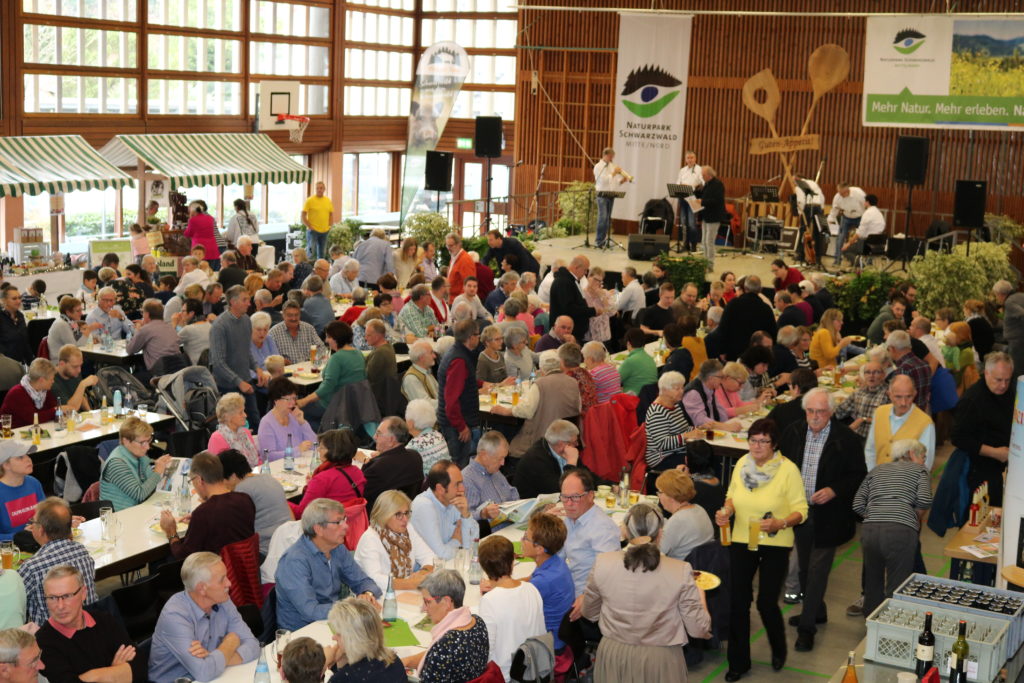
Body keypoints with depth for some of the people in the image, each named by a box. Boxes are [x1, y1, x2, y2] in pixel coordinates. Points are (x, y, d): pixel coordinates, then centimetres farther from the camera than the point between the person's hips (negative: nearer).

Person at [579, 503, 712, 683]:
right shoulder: (681, 571, -18)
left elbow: (589, 613, 4)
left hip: (613, 656, 1)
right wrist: (700, 596, 9)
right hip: (660, 660, -1)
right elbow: (698, 630, -9)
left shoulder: (603, 563, -12)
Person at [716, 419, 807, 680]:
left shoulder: (788, 469, -14)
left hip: (775, 545, -4)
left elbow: (800, 510, -11)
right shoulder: (742, 464, -1)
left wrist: (780, 523, -28)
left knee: (766, 603, 1)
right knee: (738, 602, 5)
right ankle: (738, 661, 21)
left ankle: (779, 650, 32)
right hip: (741, 541, 4)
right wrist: (726, 511, -6)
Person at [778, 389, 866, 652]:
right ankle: (816, 612, 38)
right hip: (799, 511, 5)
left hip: (827, 516, -5)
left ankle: (807, 627, 3)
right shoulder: (793, 432, 1)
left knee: (817, 570, -4)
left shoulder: (847, 439, -12)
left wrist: (834, 491, -21)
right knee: (805, 568, 18)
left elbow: (859, 475, -7)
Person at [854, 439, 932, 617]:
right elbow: (924, 501, -1)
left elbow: (858, 505, 16)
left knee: (873, 582, 20)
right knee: (897, 588, 2)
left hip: (869, 529, 4)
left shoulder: (876, 471, 26)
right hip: (901, 531, -4)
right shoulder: (919, 469, 16)